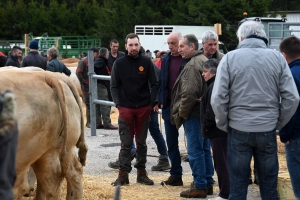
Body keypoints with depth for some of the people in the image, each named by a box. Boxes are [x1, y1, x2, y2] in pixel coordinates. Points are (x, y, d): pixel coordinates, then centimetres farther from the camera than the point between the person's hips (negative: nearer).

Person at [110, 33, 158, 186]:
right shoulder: (119, 63, 0)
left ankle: (141, 172, 17)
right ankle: (123, 173, 5)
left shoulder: (146, 62, 0)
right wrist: (118, 104, -7)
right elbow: (114, 86, 3)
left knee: (141, 142, 9)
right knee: (126, 143, 2)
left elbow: (154, 84, 4)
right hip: (125, 108, -1)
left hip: (143, 108, 1)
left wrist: (152, 102, -5)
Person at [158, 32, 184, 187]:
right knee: (171, 142, 9)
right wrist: (160, 101, 6)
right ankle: (175, 175, 17)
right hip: (169, 105, 6)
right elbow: (161, 81, 13)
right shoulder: (166, 60, 10)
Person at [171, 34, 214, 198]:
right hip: (205, 112, 10)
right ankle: (208, 183, 21)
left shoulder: (192, 65, -17)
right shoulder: (204, 60, 15)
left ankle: (199, 187, -2)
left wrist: (181, 112, -13)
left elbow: (189, 93, -25)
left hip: (194, 113, -10)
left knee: (195, 151, -5)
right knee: (205, 149, 15)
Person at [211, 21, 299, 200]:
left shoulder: (230, 58, -3)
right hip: (267, 131, 1)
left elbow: (218, 98, -8)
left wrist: (224, 125, 6)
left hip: (239, 130, -1)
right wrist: (278, 123, 9)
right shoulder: (277, 58, 0)